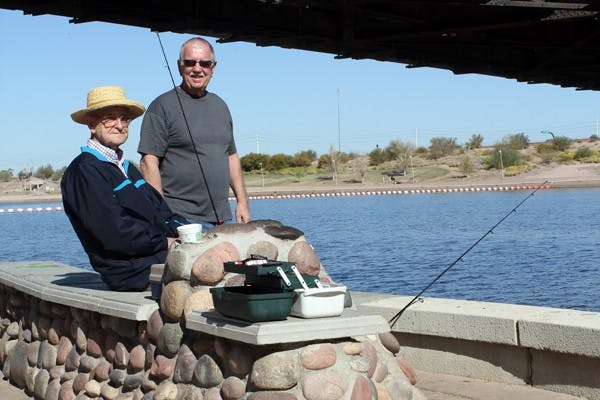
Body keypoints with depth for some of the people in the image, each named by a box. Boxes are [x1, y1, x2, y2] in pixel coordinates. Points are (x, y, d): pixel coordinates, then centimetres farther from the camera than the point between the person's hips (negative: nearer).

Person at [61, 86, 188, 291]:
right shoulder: (83, 170, -8)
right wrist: (165, 242, -12)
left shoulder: (126, 167, 24)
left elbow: (161, 211, 17)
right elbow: (113, 231, -17)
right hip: (134, 270, -9)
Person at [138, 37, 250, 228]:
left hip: (221, 218, 6)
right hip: (181, 218, -6)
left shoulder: (220, 106, 17)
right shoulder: (163, 106, -4)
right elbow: (149, 162, -10)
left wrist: (242, 201, 14)